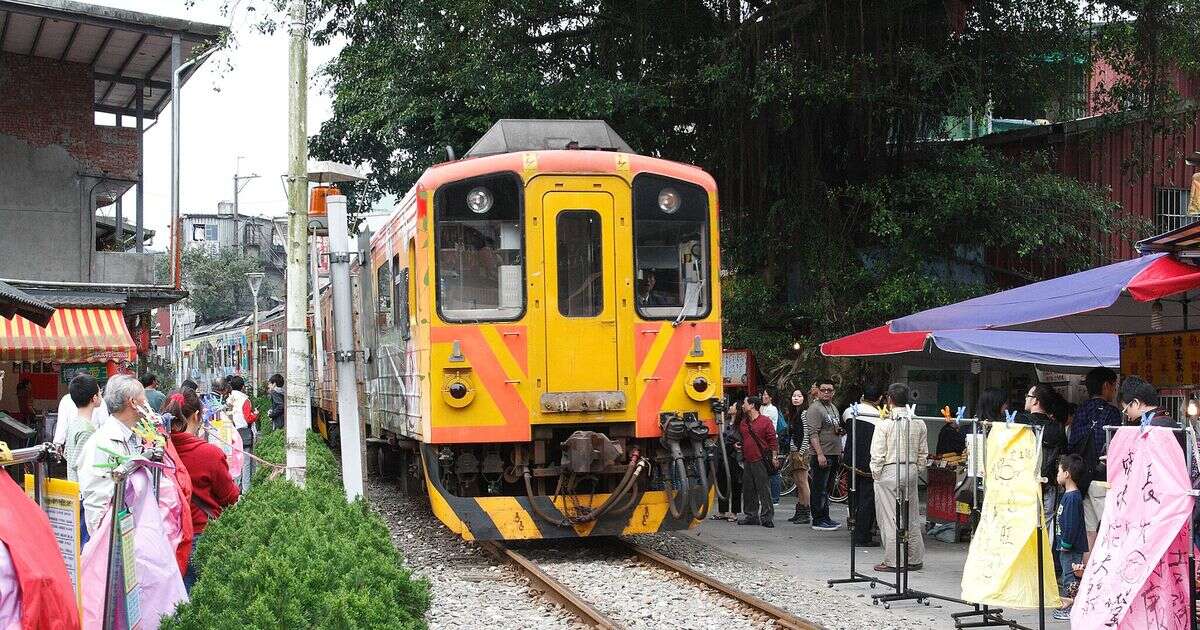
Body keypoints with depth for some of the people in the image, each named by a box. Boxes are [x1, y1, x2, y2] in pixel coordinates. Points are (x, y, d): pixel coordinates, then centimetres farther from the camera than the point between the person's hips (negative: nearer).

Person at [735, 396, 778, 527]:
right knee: (748, 490, 10)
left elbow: (773, 440, -5)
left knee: (764, 489, -7)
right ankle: (752, 516, 18)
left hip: (761, 461, -7)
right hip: (747, 461, 7)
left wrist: (774, 457, -11)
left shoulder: (765, 421, -4)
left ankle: (767, 517, -6)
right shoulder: (743, 422, 16)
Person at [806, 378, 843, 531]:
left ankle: (825, 518, 18)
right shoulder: (814, 409, -10)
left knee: (827, 489, 13)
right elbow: (813, 434, -18)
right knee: (820, 489, -6)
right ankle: (818, 520, -4)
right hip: (822, 455, -9)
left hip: (834, 455, 9)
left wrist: (840, 452, 22)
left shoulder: (833, 408, 18)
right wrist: (820, 454, -24)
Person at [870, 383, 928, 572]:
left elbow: (877, 455, -12)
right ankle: (915, 559, 18)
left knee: (889, 517, 1)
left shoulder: (884, 424, -13)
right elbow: (923, 453, 7)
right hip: (911, 471, 5)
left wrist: (876, 474, 0)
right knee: (912, 516, 13)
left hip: (888, 472, -5)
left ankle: (891, 562, 3)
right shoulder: (919, 424, 1)